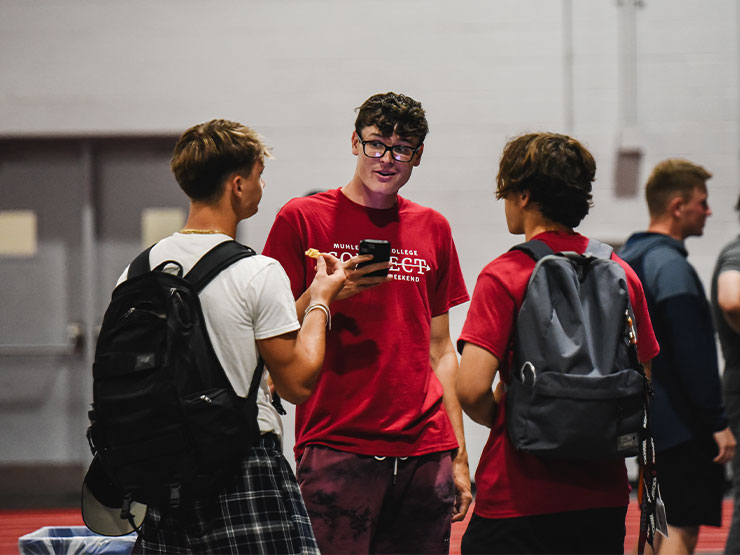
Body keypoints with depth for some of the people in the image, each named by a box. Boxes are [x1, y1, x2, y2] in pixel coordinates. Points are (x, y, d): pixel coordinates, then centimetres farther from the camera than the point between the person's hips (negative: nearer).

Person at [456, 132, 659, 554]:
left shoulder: (504, 276, -10)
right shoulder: (623, 274, 6)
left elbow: (471, 388, -18)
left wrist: (499, 417, 2)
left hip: (517, 498, -5)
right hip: (605, 497, 5)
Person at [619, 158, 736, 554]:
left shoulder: (626, 259, 13)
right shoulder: (671, 267, -17)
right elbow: (693, 356, -21)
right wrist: (718, 423, -18)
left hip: (647, 417, 10)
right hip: (681, 424, -10)